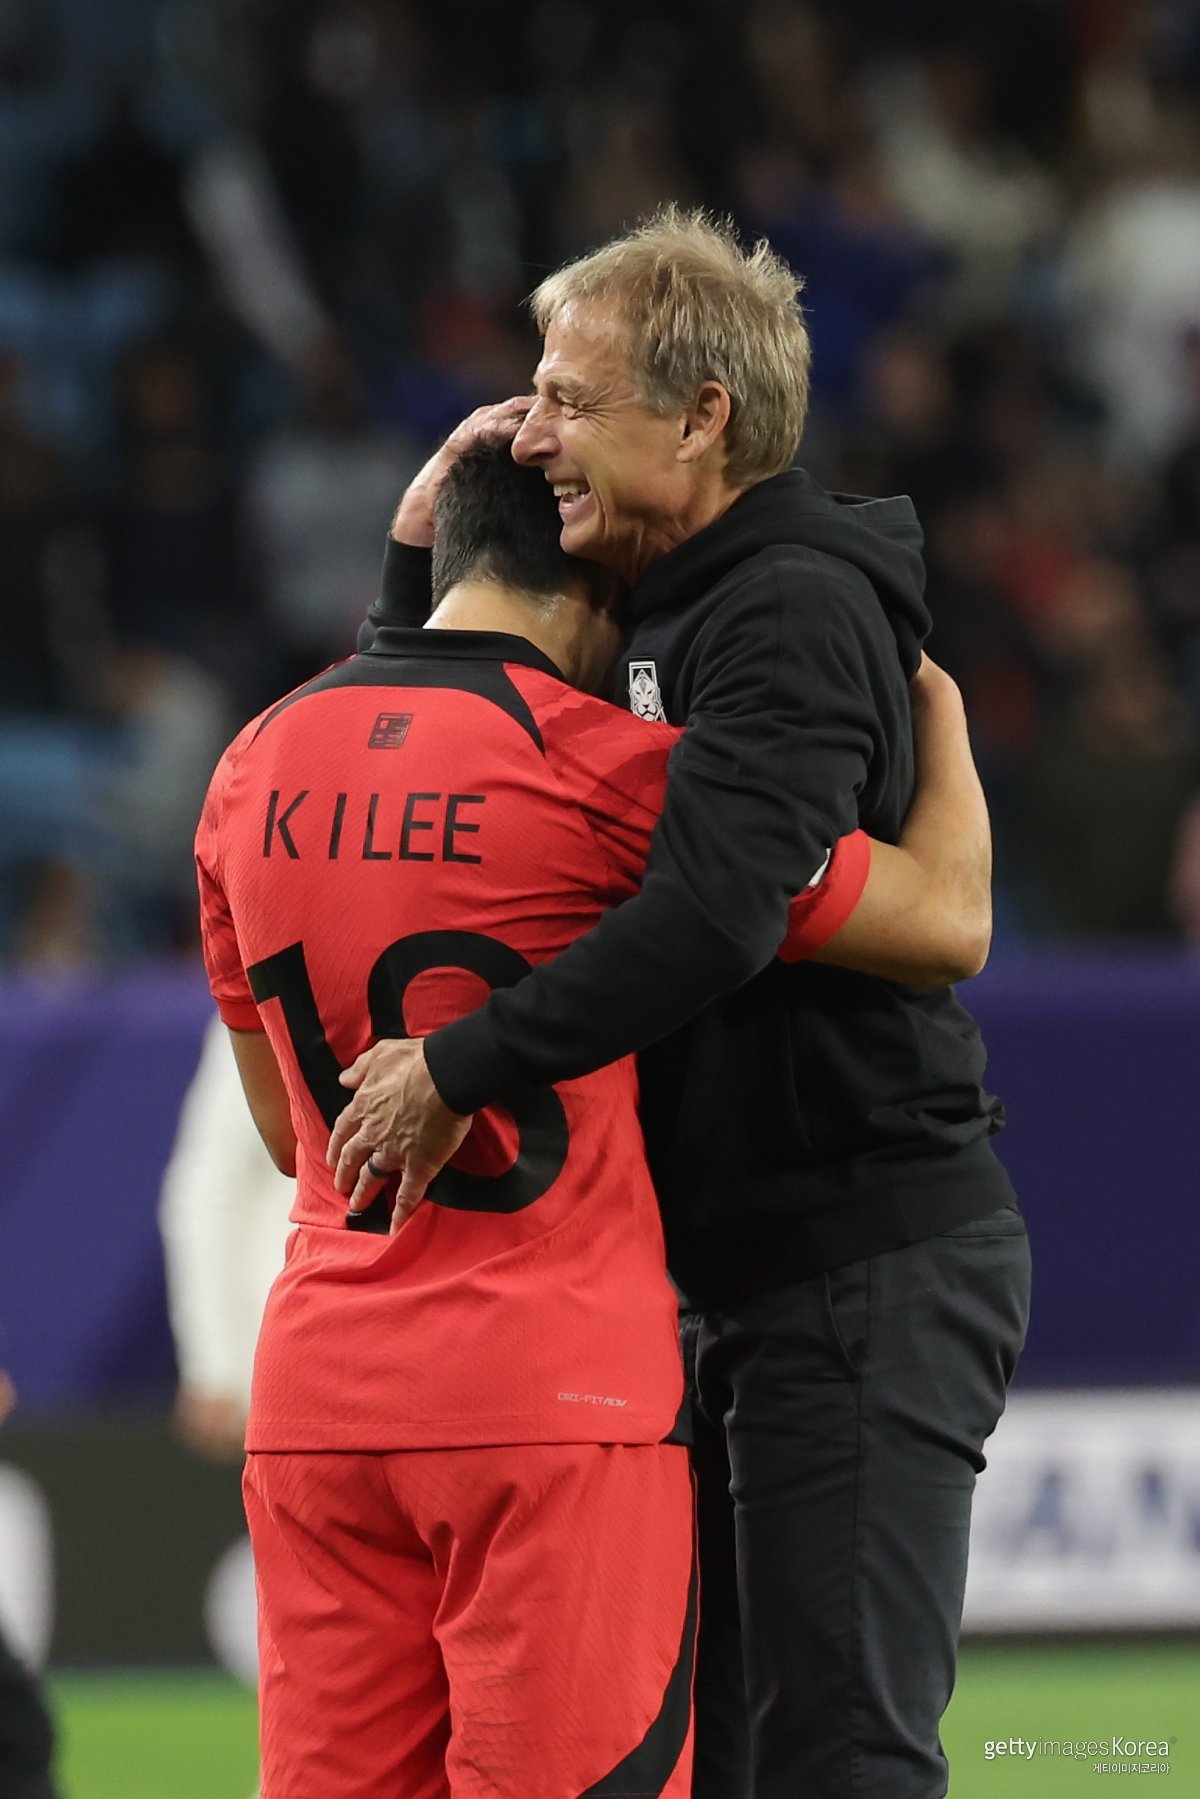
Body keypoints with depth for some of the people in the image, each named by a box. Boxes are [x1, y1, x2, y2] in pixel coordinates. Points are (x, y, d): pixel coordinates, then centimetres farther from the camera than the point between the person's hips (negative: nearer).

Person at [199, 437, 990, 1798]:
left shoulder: (253, 770, 11)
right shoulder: (596, 765, -9)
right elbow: (941, 919, -4)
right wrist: (939, 708, 13)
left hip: (313, 1392, 6)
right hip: (553, 1396, -6)